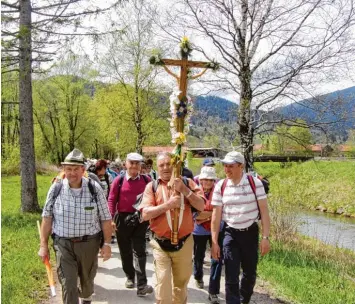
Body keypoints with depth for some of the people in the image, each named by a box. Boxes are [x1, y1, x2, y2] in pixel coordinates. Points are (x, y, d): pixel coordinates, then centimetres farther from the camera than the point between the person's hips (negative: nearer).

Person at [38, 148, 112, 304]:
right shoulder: (56, 188, -7)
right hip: (63, 244, -1)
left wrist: (107, 243, -4)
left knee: (87, 279, 22)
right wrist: (43, 245, 0)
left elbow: (105, 219, -4)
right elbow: (47, 218, 0)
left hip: (89, 243, 1)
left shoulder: (95, 188, -10)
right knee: (67, 285, -4)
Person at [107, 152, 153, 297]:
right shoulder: (119, 180, -2)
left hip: (140, 219, 0)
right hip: (122, 219, 1)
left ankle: (142, 285, -2)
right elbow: (111, 200, -1)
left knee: (139, 251, -2)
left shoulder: (147, 180, 1)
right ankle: (129, 277, 34)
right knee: (125, 251, 14)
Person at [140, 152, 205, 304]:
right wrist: (168, 204, -21)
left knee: (181, 284, 17)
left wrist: (183, 189, -18)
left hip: (184, 242, 2)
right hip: (161, 244, -1)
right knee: (163, 285, -3)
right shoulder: (152, 186, -1)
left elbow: (201, 206, -8)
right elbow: (145, 214, -11)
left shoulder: (187, 183, 2)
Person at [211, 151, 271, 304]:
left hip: (250, 233, 0)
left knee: (250, 273, 16)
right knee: (231, 277, -1)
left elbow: (264, 210, -6)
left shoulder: (255, 183, -9)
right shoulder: (220, 186, -5)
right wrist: (214, 242, -2)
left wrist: (265, 237, -10)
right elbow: (216, 214, -1)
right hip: (230, 234, 0)